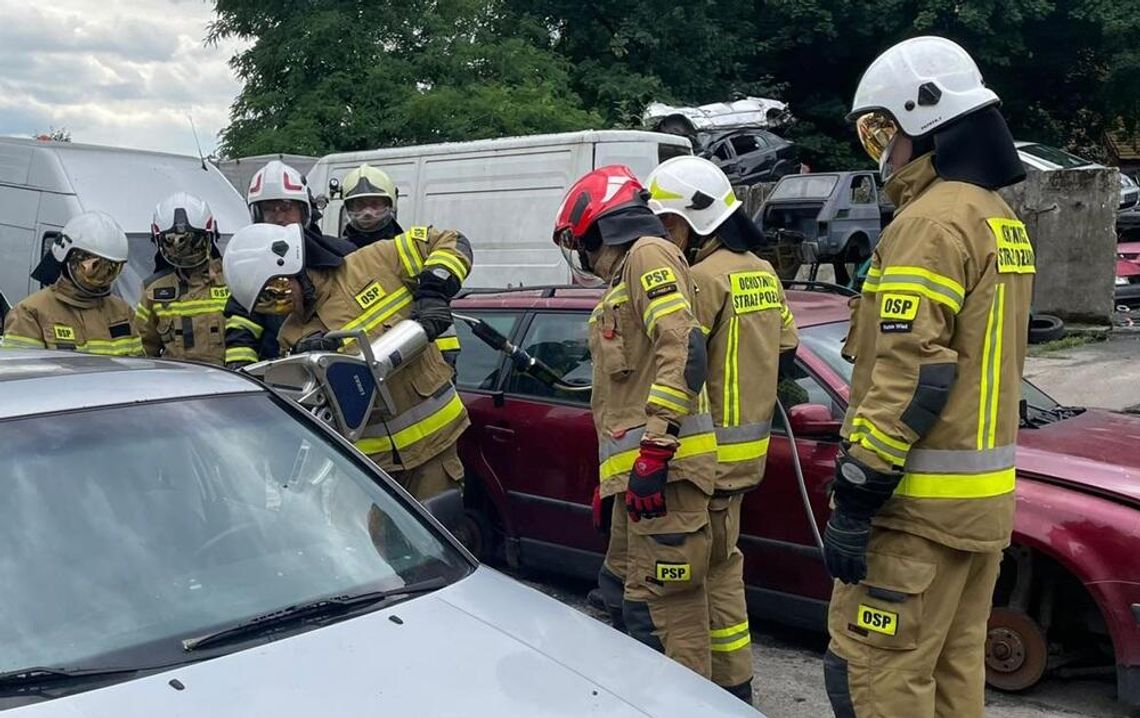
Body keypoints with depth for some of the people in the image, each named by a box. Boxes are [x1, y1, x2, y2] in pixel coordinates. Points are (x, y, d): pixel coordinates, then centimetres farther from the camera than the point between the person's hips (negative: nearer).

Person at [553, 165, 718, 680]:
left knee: (665, 611, -9)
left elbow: (684, 352, -20)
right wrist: (609, 476, 28)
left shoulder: (648, 255, -5)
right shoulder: (623, 277, 26)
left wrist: (654, 451, -23)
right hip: (638, 473, 11)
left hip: (663, 471, -11)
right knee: (626, 593, 17)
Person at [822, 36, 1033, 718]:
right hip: (984, 492, 10)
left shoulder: (934, 220, -15)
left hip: (923, 501, -10)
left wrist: (854, 499, -19)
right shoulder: (1001, 218, 16)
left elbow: (908, 374, -22)